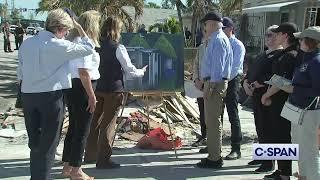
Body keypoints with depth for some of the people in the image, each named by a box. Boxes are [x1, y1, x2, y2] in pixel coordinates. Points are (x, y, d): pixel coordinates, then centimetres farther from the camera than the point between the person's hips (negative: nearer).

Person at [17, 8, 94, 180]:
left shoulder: (26, 43, 6)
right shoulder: (59, 45, -12)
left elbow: (20, 73, 10)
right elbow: (89, 48, -4)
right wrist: (79, 27, 4)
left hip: (27, 95, 6)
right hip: (51, 96, -6)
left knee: (34, 140, 17)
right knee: (48, 143, 7)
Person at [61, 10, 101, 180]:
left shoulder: (72, 40, 13)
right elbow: (84, 72, -22)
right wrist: (92, 96, -18)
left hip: (71, 87, 10)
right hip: (82, 89, -10)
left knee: (73, 127, 17)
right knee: (82, 130, 1)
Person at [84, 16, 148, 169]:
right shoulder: (118, 48, -12)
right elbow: (130, 71, -9)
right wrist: (142, 71, 10)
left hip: (98, 88, 6)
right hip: (114, 90, -6)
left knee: (96, 121, 16)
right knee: (108, 124, 1)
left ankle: (90, 155, 30)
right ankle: (103, 160, 6)